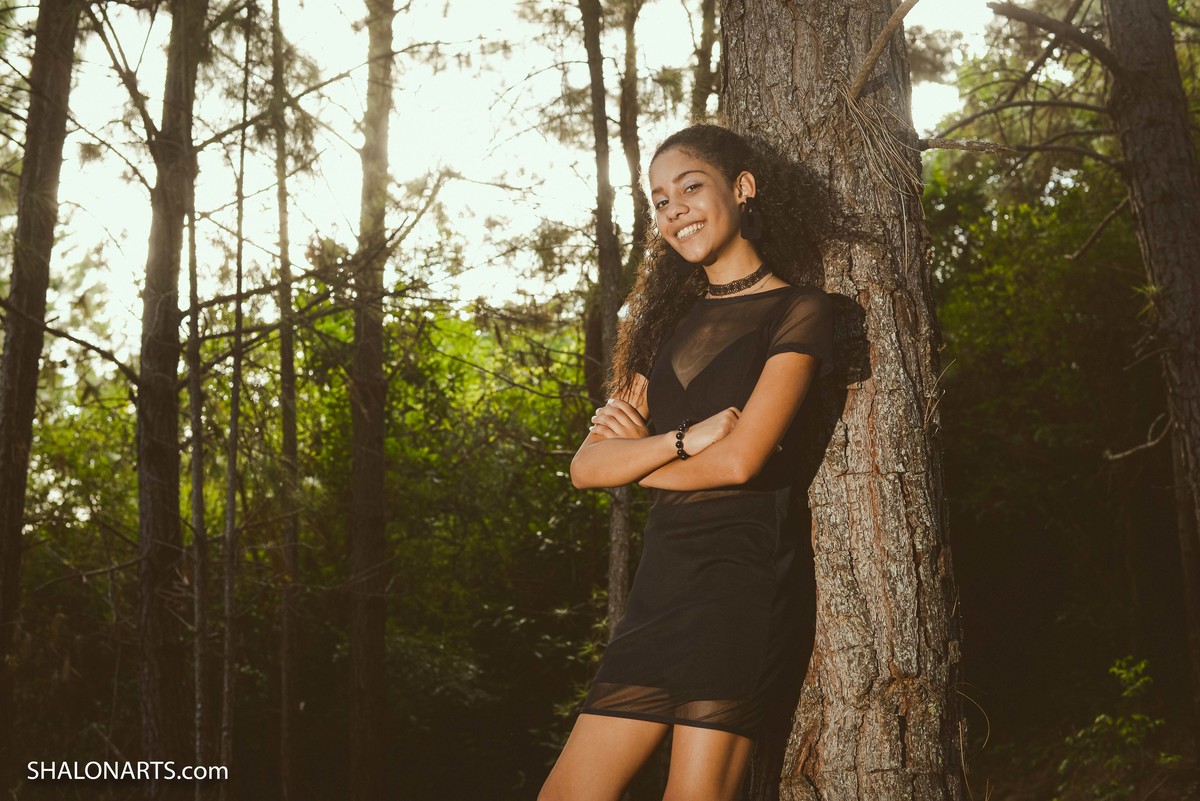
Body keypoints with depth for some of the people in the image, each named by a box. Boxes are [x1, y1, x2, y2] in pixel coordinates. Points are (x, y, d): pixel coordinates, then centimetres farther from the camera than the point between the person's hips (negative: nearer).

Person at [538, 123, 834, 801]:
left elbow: (740, 459, -12)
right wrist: (682, 440, -8)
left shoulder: (798, 309, 1)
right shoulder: (671, 320, 19)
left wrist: (638, 452, 4)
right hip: (663, 572, 7)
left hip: (739, 570, -6)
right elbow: (587, 466, 9)